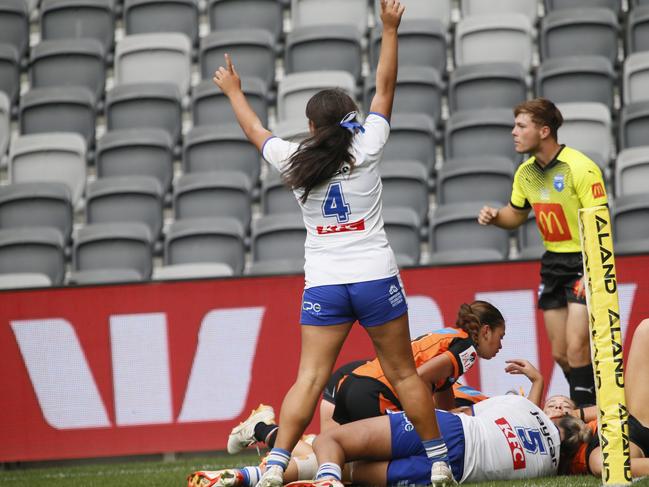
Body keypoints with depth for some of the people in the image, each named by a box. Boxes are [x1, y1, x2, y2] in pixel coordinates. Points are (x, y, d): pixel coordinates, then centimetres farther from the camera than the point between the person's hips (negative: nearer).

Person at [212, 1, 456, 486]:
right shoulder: (367, 148, -3)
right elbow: (385, 88, 6)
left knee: (309, 379, -2)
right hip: (376, 278, -1)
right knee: (404, 374, 6)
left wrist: (234, 92, 37)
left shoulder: (294, 161, 2)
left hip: (322, 284, 1)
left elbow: (256, 130, 20)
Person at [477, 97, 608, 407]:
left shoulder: (579, 168, -18)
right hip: (553, 262, 8)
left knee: (576, 349, -15)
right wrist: (494, 216, 0)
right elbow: (516, 214, 22)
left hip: (584, 262, -8)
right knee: (560, 354, 8)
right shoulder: (526, 172, 6)